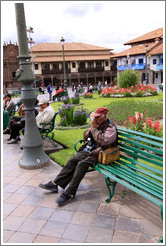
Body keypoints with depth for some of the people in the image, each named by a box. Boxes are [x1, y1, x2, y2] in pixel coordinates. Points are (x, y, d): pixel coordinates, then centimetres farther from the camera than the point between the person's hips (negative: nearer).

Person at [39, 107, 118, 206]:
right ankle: (54, 184, -7)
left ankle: (70, 193, -24)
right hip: (88, 149, 8)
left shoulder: (111, 127, -10)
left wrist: (95, 129, -16)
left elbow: (104, 141, -26)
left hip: (99, 154, -7)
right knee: (72, 161, -11)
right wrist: (91, 130, -5)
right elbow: (85, 136, 15)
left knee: (82, 163, -29)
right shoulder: (96, 124, 14)